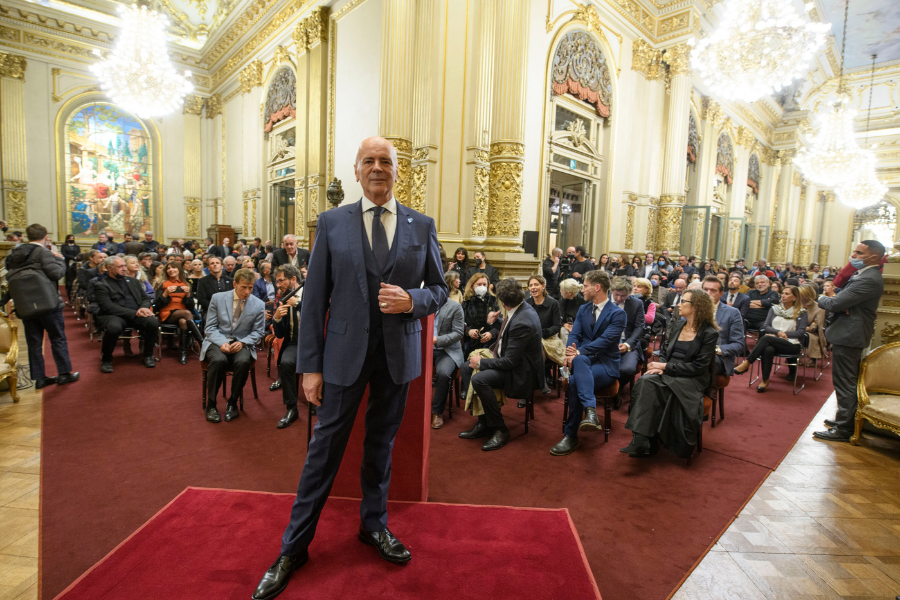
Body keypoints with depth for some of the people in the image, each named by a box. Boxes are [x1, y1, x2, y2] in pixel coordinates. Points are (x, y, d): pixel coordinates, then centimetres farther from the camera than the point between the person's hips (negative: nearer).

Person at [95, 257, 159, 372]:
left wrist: (144, 308, -7)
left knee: (153, 322, -28)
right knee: (113, 327, -38)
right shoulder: (101, 286, 4)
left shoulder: (133, 281, 22)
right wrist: (134, 313, -19)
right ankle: (106, 359, -10)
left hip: (137, 314, 4)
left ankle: (148, 355, -5)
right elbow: (107, 307, -9)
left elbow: (145, 298, 19)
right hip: (114, 315, -4)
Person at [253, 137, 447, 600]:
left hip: (398, 353, 2)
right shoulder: (332, 223, 0)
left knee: (382, 443, 17)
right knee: (325, 445, 8)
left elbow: (438, 290, 8)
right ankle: (294, 547, 28)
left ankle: (374, 525, 40)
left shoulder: (422, 226, 3)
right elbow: (314, 298, -2)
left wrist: (412, 301, -15)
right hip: (345, 352, -1)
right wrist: (310, 365, -5)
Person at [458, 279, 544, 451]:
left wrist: (481, 362, -14)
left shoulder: (522, 323, -29)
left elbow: (509, 362, -26)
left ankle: (500, 431, -11)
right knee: (468, 367, 6)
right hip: (513, 361, 11)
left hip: (523, 373, -11)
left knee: (479, 379, -30)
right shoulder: (522, 307, 1)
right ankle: (484, 423, 8)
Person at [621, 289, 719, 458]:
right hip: (667, 373, 5)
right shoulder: (676, 325, 14)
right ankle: (641, 441, -31)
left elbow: (698, 366, -9)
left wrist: (666, 366, -14)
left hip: (691, 379, -5)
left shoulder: (709, 333, -4)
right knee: (646, 380, -30)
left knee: (649, 383, -33)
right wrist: (660, 366, -6)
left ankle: (642, 442, -29)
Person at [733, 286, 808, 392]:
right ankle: (765, 380, -30)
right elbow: (765, 326, 7)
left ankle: (746, 363, -35)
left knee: (766, 338, -33)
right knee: (768, 350, -36)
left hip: (792, 344, -2)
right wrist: (778, 332, -10)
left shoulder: (802, 313, 7)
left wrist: (784, 334, -11)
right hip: (773, 343, 3)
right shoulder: (774, 309, 17)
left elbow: (800, 332, -3)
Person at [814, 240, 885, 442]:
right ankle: (846, 418, 35)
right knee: (848, 382, 21)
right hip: (851, 335, 11)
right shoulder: (865, 275, 13)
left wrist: (822, 299, -4)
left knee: (845, 383, -3)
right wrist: (830, 300, -12)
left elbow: (835, 304, -26)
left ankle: (843, 429, 5)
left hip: (848, 337, -11)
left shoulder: (869, 280, -22)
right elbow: (843, 297, 12)